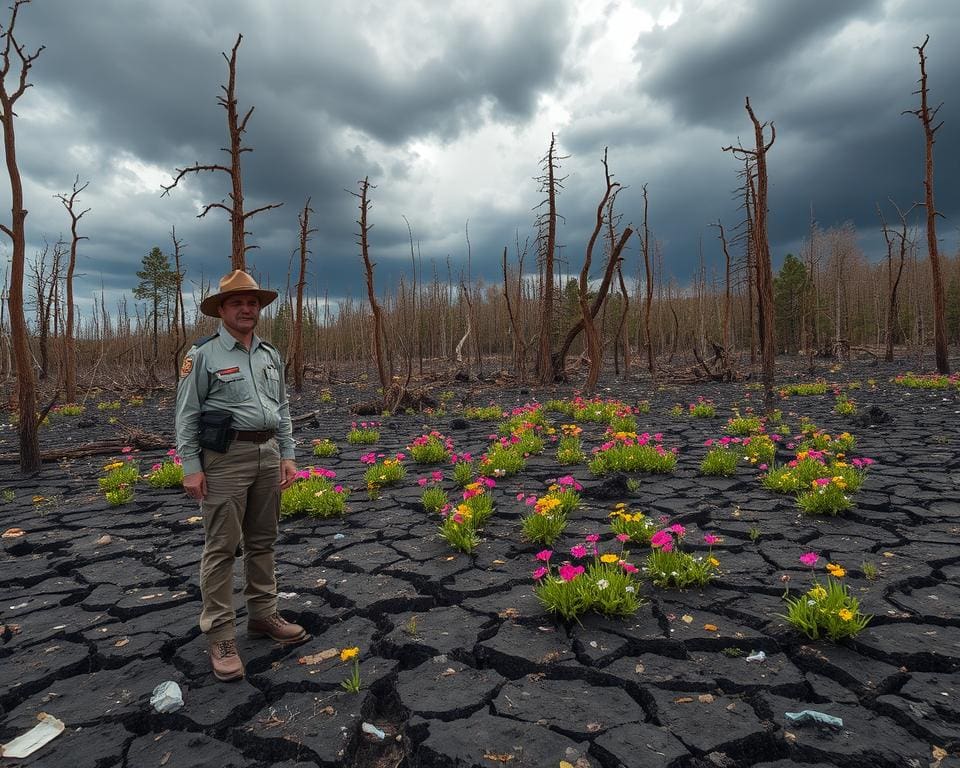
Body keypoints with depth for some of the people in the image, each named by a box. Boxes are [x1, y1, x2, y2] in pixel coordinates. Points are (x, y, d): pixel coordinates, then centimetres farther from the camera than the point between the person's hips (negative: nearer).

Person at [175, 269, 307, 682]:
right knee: (222, 547, -1)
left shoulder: (271, 356, 11)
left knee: (262, 541, 14)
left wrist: (287, 456, 9)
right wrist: (191, 468, -11)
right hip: (226, 456, -5)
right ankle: (220, 636, 8)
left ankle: (264, 615, 27)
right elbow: (187, 416, -5)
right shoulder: (203, 355, -5)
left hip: (268, 454, 6)